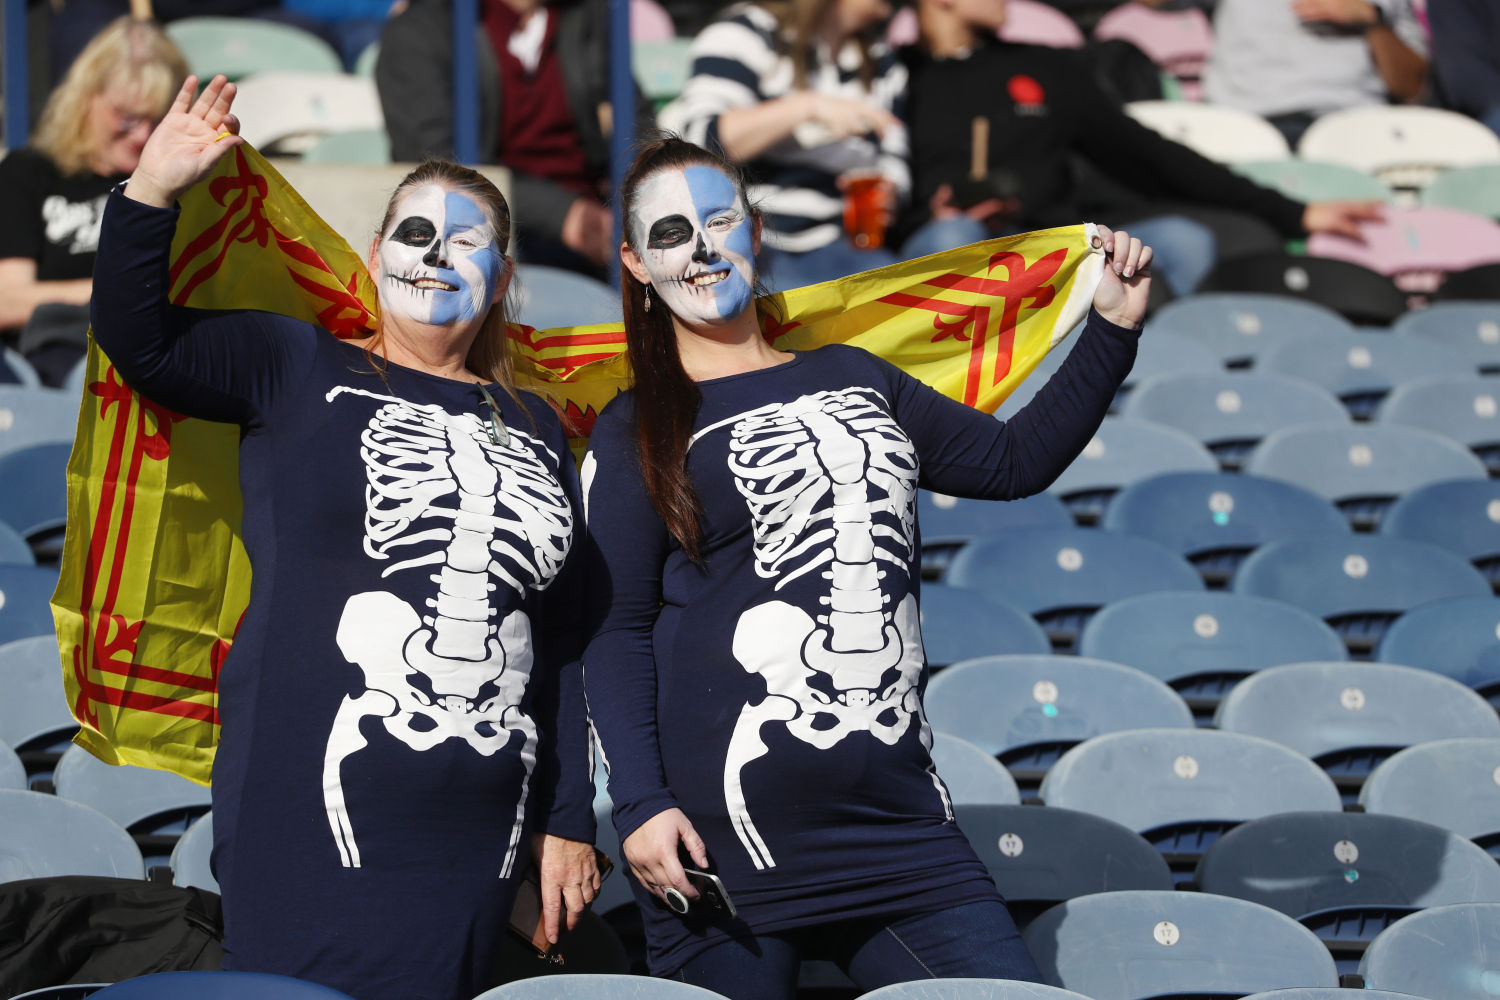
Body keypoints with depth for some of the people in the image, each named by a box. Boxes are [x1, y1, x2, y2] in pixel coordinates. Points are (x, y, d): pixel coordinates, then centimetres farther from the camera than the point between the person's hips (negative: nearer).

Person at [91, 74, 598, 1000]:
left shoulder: (537, 432, 16)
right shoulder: (299, 370, 8)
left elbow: (559, 643, 16)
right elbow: (141, 341, -4)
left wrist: (569, 820, 13)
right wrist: (151, 194, -16)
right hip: (311, 826, -3)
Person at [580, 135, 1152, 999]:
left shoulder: (856, 381, 17)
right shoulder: (637, 433, 4)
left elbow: (1016, 459, 25)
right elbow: (617, 632, -1)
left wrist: (1114, 329, 20)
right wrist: (640, 804, -11)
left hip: (895, 810, 4)